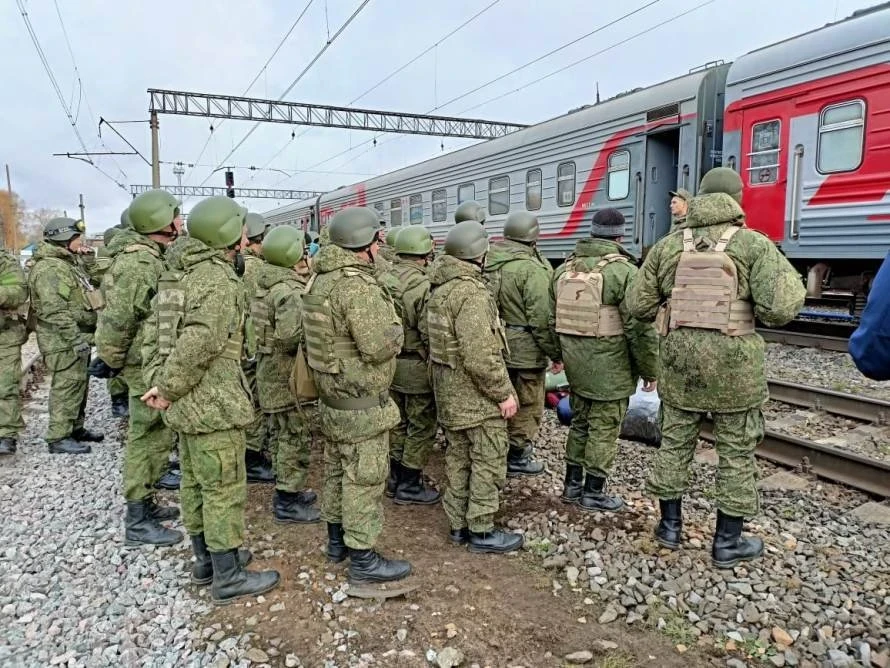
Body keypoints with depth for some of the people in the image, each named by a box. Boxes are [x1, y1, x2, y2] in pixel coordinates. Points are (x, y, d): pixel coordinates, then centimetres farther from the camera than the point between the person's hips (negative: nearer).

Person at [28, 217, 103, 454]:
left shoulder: (68, 263, 17)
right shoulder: (49, 269, -17)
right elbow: (55, 311, -25)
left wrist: (82, 336, 24)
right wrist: (75, 338, -27)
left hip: (77, 337, 11)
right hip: (63, 341, -11)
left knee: (78, 385, 17)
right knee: (66, 387, -6)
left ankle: (75, 428, 29)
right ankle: (58, 437, 2)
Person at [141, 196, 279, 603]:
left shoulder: (181, 275, 12)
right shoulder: (218, 279, -19)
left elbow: (155, 333, 12)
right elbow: (198, 345, -27)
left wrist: (156, 379, 4)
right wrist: (168, 389, -16)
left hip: (188, 403, 10)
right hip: (214, 403, -10)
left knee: (195, 483, 19)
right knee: (225, 489, 1)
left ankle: (206, 559, 34)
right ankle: (228, 577, 13)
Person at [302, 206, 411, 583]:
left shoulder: (321, 279, 7)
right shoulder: (357, 285, -24)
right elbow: (379, 347, -28)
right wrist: (394, 326, -8)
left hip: (331, 395, 10)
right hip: (361, 402, -10)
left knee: (337, 470, 20)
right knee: (364, 479, 2)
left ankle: (337, 541, 36)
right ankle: (363, 559, 15)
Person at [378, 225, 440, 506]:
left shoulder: (384, 280, 0)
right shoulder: (423, 286, -22)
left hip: (390, 363, 8)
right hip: (417, 367, -7)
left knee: (399, 422, 20)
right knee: (422, 427, 7)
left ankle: (395, 478, 31)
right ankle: (410, 486, 16)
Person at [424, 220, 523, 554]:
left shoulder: (439, 289, 8)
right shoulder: (472, 293, -23)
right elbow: (480, 356, -27)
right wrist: (504, 392, -18)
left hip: (448, 390, 9)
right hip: (476, 393, -9)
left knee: (459, 457, 17)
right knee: (488, 461, 3)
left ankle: (459, 524, 28)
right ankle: (482, 531, 14)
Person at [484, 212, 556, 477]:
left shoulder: (490, 261, 2)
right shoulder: (532, 269, -21)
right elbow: (542, 318, -21)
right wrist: (555, 352, -11)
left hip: (496, 343, 8)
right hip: (525, 349, -7)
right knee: (527, 404, 9)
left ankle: (512, 444, 39)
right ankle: (516, 457, 20)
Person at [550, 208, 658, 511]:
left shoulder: (565, 268, 6)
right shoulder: (623, 271, -15)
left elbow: (552, 318, 13)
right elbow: (640, 328, -16)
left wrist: (559, 355, 25)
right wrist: (650, 371, -5)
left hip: (575, 362, 7)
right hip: (609, 365, -6)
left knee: (579, 421, 19)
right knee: (604, 428, 6)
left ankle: (572, 484, 27)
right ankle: (593, 492, 16)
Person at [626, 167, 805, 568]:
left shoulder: (668, 246, 4)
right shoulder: (753, 244, -6)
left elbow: (637, 305, 4)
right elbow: (779, 309, -15)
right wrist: (792, 281, 6)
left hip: (679, 358, 3)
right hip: (732, 361, -3)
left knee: (675, 440, 15)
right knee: (737, 451, 10)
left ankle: (670, 526, 26)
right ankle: (727, 543, 19)